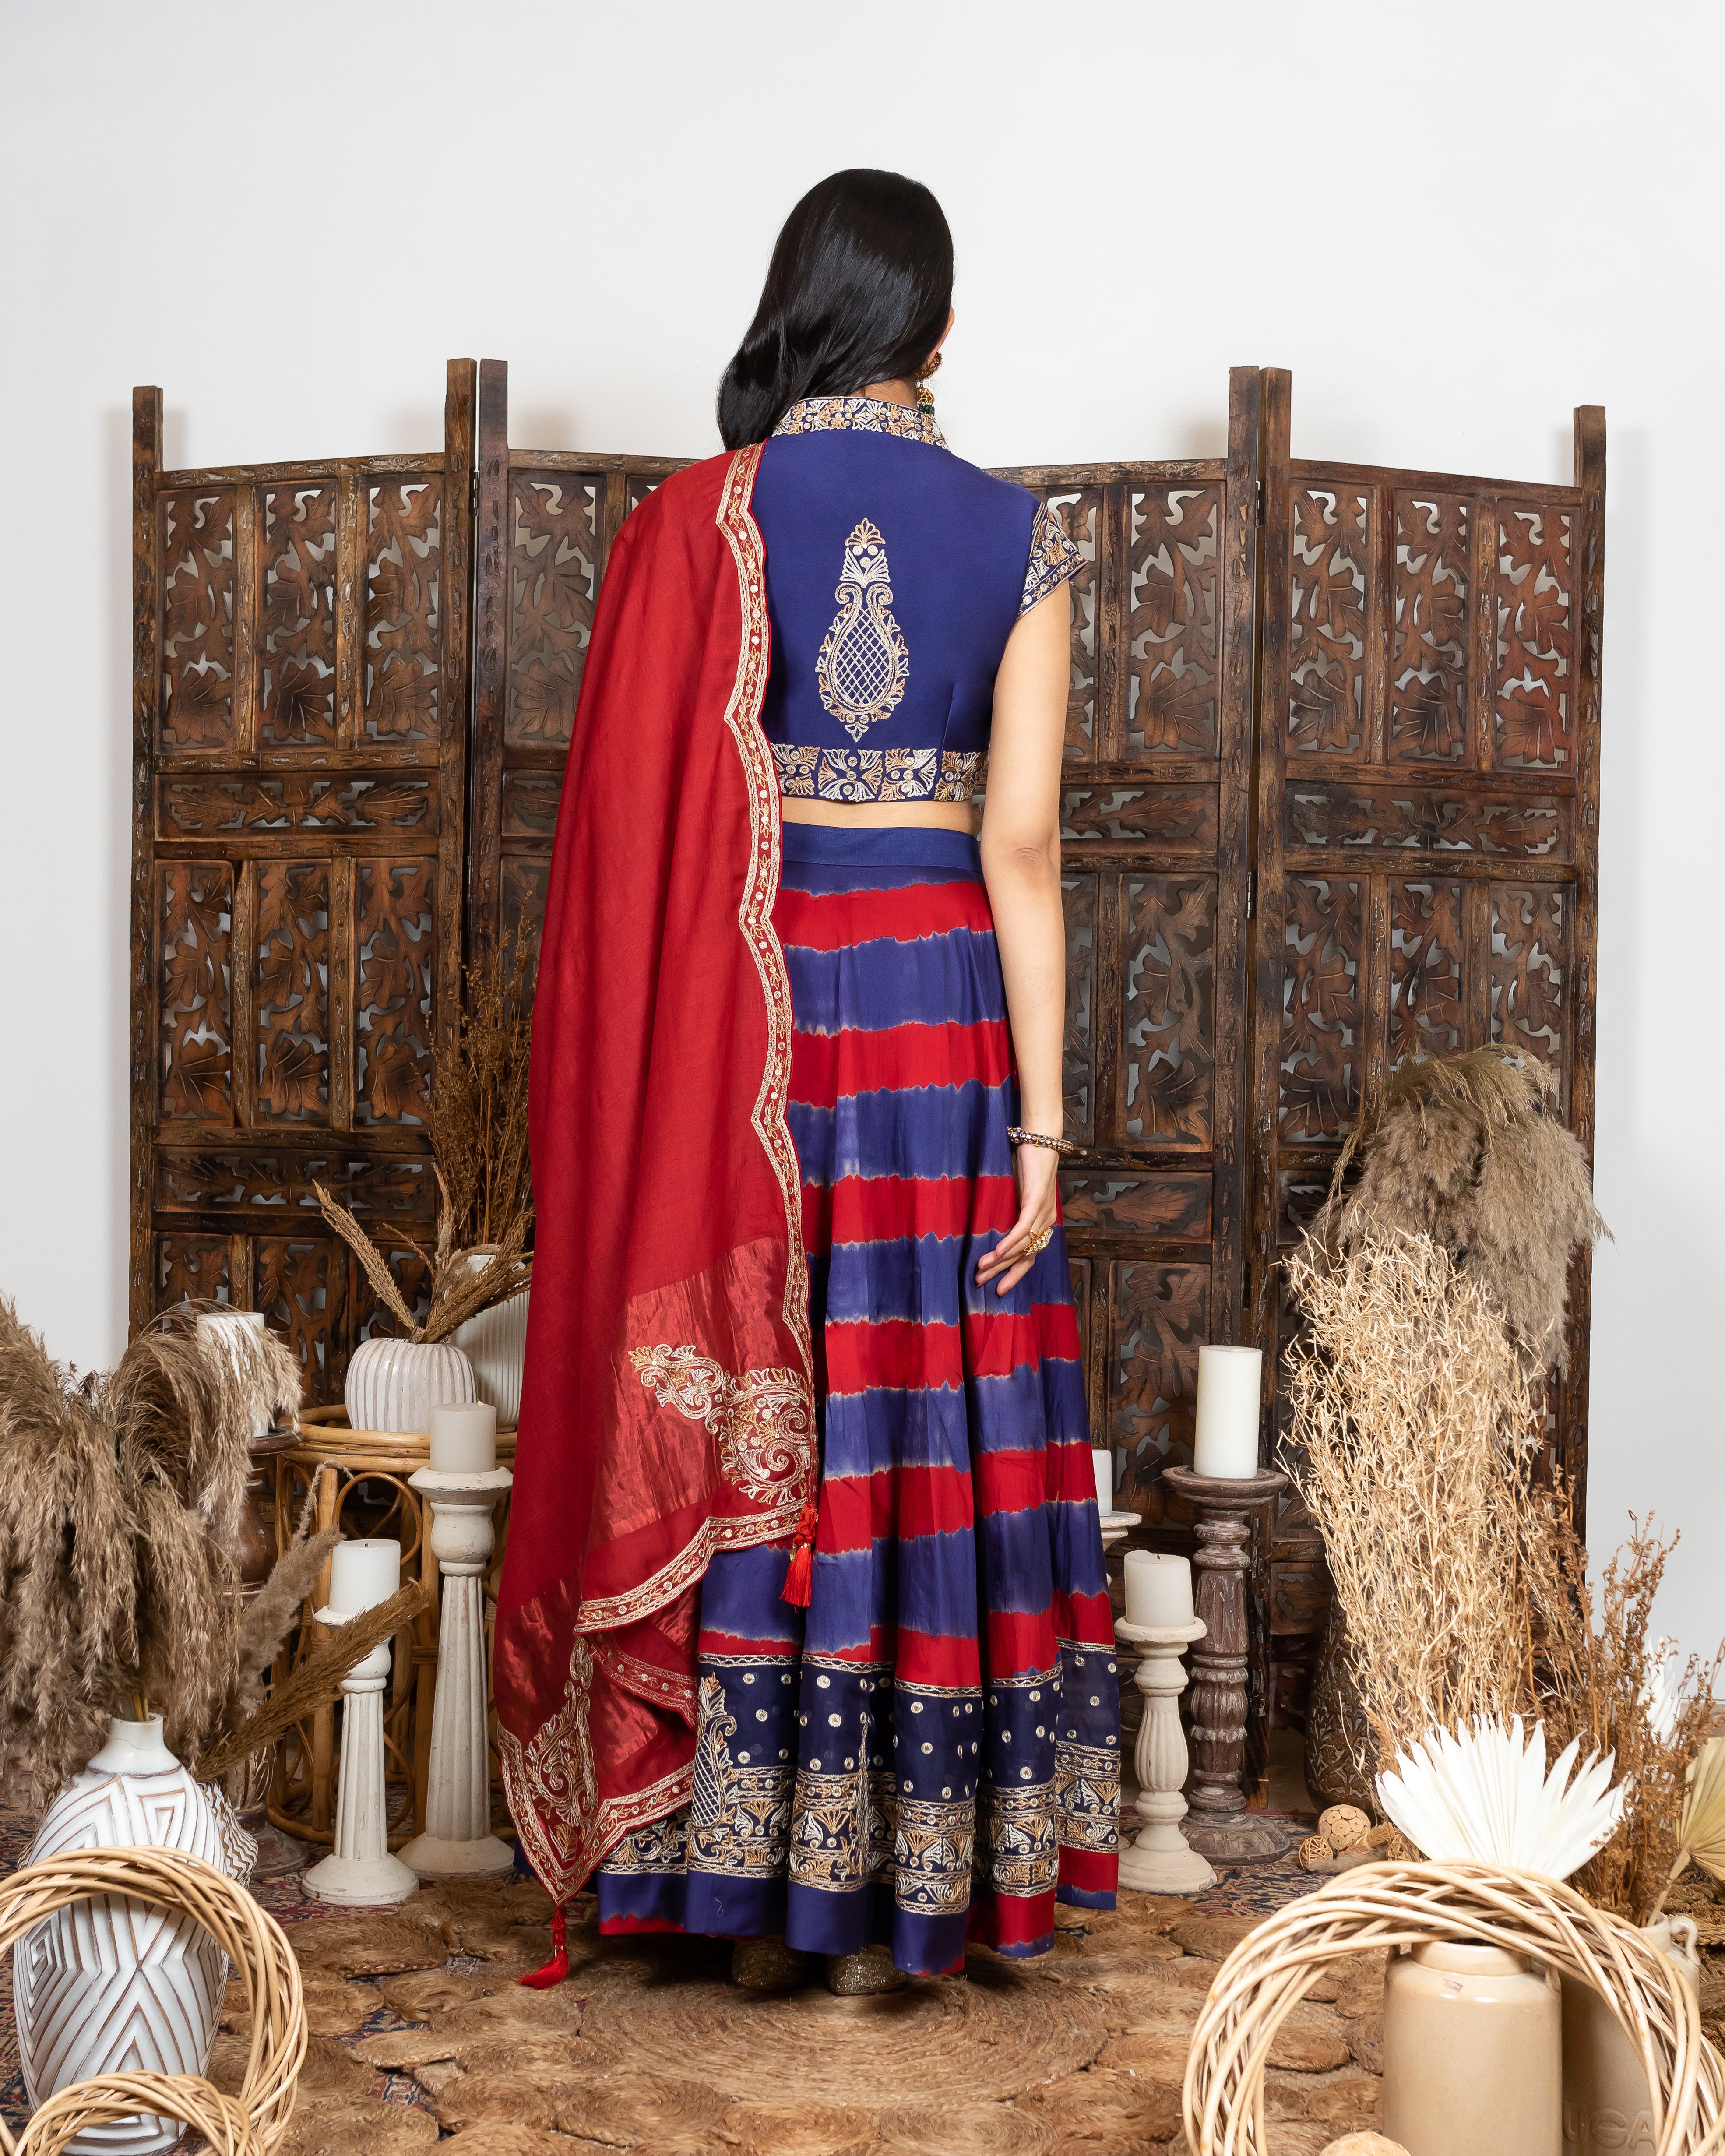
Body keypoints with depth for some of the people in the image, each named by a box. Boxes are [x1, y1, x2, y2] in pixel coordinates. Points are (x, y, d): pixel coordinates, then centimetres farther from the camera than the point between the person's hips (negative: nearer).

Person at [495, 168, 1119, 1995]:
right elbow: (1023, 845, -6)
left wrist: (654, 1077, 8)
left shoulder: (695, 522, -2)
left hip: (741, 1017, 0)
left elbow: (644, 828, -2)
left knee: (735, 1424, 10)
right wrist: (1042, 1120, -5)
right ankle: (897, 1906, 15)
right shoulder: (1017, 536, -1)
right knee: (925, 1432, 7)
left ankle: (741, 1871, 18)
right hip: (938, 1005, 0)